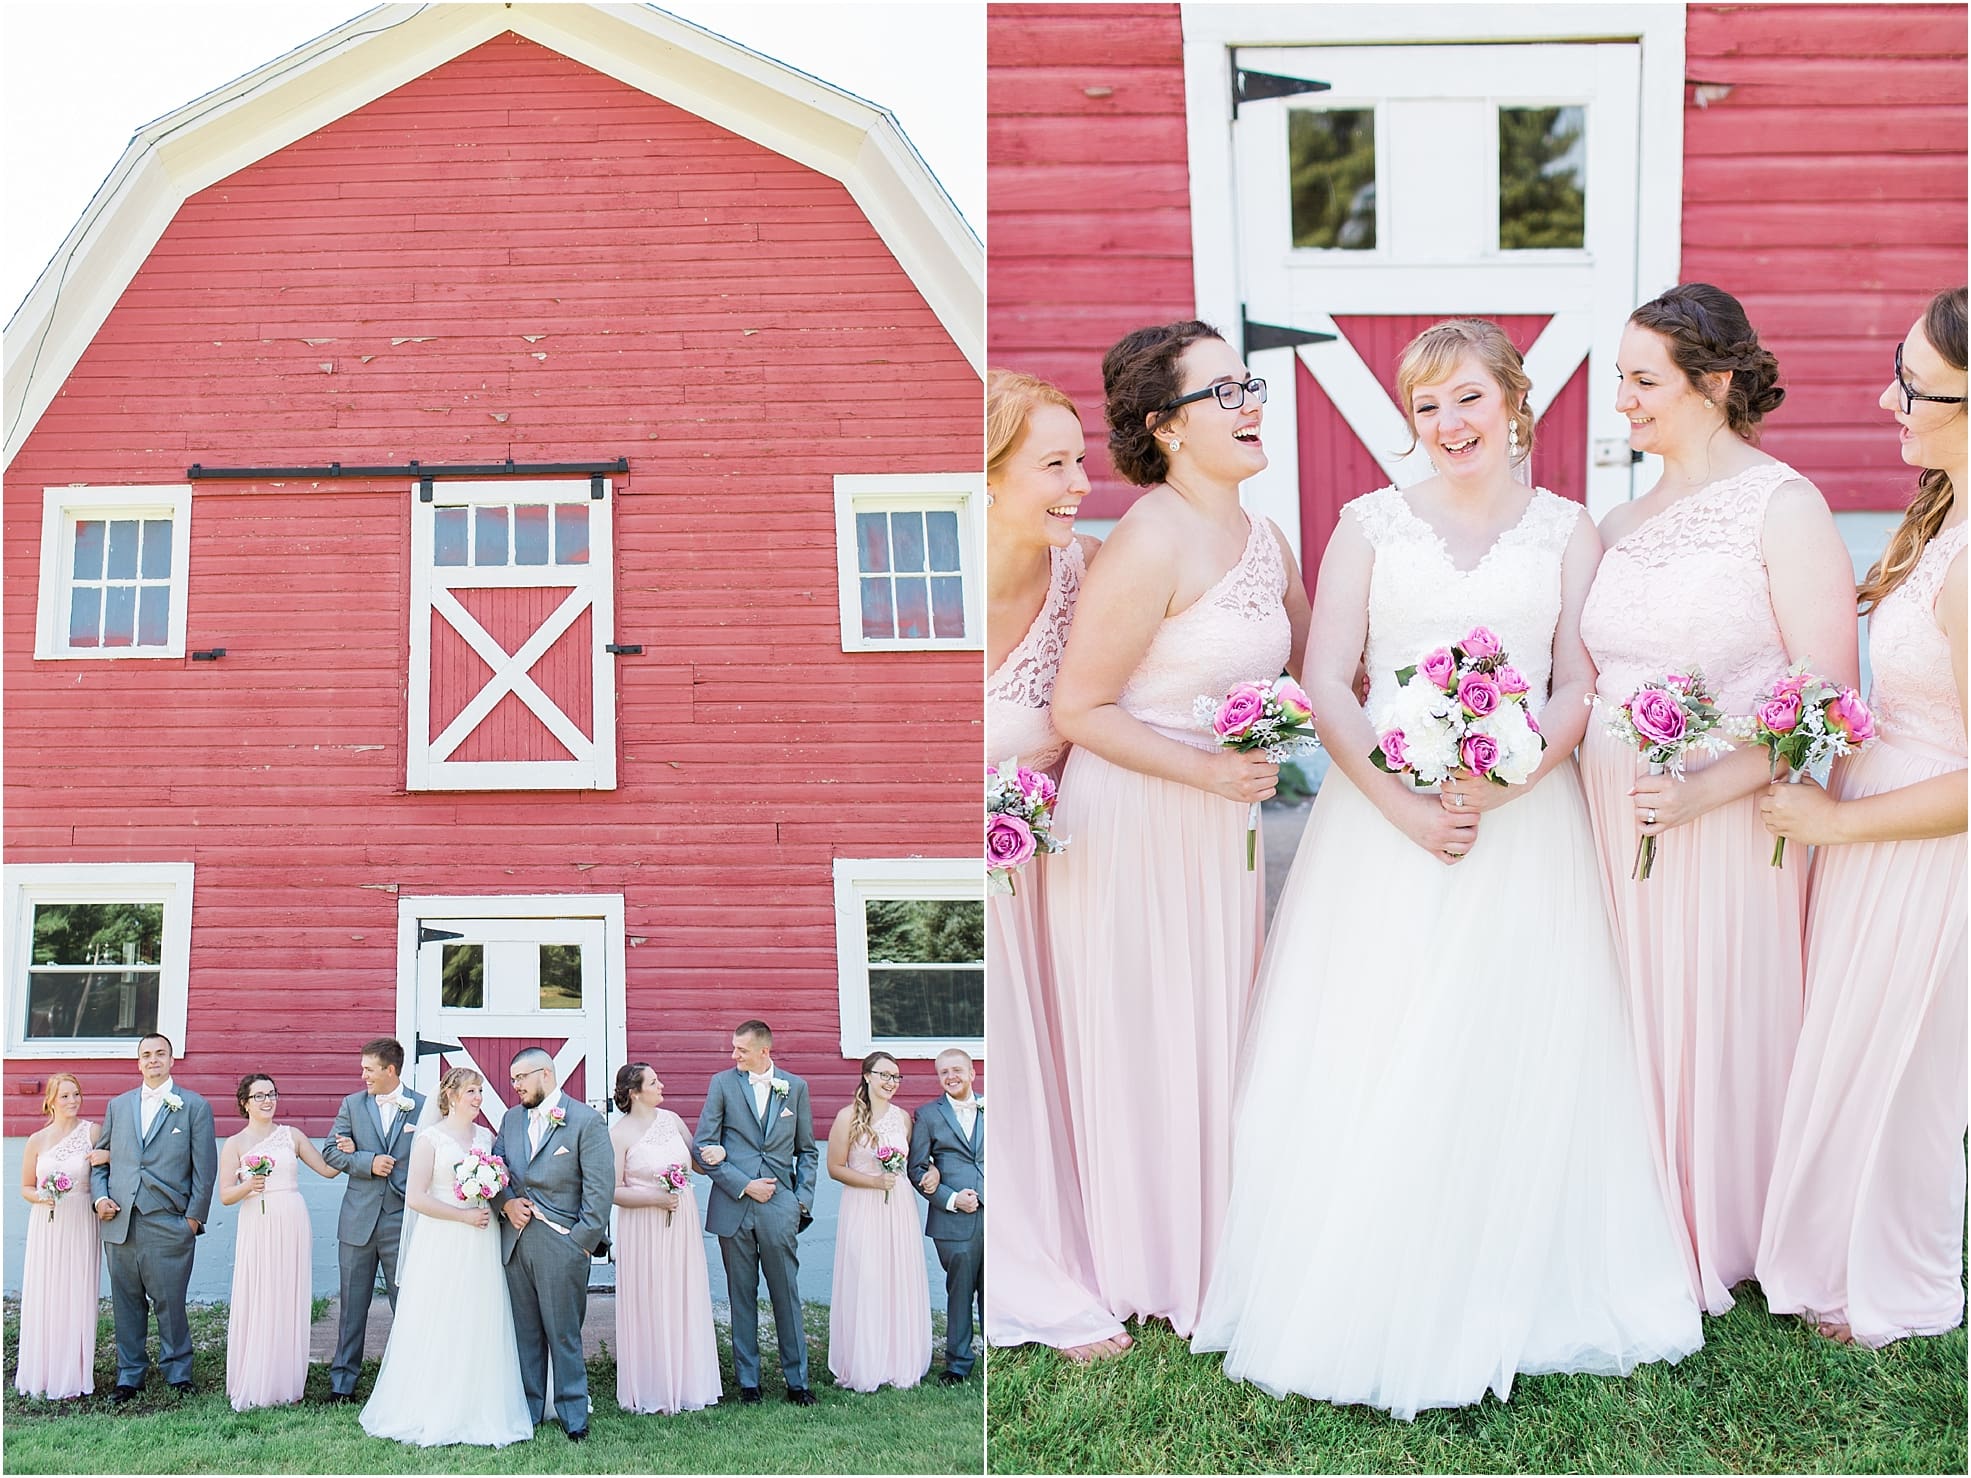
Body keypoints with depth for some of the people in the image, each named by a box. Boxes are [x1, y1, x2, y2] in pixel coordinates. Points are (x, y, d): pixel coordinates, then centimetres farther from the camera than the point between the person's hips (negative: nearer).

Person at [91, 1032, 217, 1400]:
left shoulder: (194, 1107, 4)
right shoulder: (118, 1105, 16)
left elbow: (205, 1168, 1)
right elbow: (100, 1159, 19)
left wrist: (194, 1217, -4)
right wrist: (99, 1196, 1)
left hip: (169, 1226, -4)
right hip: (120, 1224, 4)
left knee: (170, 1304, -1)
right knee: (126, 1303, 8)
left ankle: (178, 1375, 12)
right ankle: (129, 1376, 17)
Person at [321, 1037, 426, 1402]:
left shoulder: (423, 1107, -2)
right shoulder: (353, 1104, 6)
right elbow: (330, 1151, 3)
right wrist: (367, 1161, -13)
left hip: (402, 1221, -2)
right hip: (358, 1220, 2)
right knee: (352, 1305, 8)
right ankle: (342, 1382, 15)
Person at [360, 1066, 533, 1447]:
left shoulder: (486, 1136, 11)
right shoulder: (430, 1138, -6)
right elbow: (415, 1197, -11)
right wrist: (463, 1216, -13)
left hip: (480, 1246, 5)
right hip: (441, 1245, -5)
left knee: (480, 1329, 6)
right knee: (437, 1330, -1)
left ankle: (476, 1413, 13)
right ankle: (433, 1414, 8)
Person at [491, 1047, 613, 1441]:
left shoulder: (586, 1120, -6)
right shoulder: (512, 1119, 14)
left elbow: (600, 1187, -8)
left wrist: (583, 1241, -11)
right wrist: (506, 1202, -3)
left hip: (560, 1242, -5)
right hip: (515, 1240, 5)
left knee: (563, 1334, 0)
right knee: (524, 1331, 10)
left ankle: (573, 1415, 9)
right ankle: (527, 1409, 19)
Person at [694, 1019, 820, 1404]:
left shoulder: (795, 1087, 7)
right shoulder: (723, 1084, 3)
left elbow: (806, 1151, 13)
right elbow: (703, 1147, 0)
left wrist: (802, 1199, 1)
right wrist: (744, 1185, -8)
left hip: (780, 1205, 0)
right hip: (734, 1207, 0)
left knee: (787, 1295, 3)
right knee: (742, 1297, 6)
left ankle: (797, 1379, 11)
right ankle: (747, 1380, 13)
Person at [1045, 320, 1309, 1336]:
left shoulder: (1264, 542, 6)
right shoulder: (1152, 543, -19)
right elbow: (1076, 709, -17)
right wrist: (1203, 768, -23)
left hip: (1222, 827, 8)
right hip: (1134, 824, -8)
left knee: (1214, 1032, 16)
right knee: (1143, 1043, 5)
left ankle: (1214, 1245, 30)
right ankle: (1150, 1268, 21)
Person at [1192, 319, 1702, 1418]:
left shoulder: (1565, 530, 9)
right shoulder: (1371, 524, 7)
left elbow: (1578, 690, 3)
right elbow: (1326, 683, 0)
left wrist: (1496, 789, -14)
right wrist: (1401, 804, -13)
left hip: (1524, 818, 0)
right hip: (1382, 816, 0)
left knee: (1513, 1055, -2)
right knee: (1370, 1062, -3)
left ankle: (1506, 1304, 9)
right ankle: (1369, 1301, 6)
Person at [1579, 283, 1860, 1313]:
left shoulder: (1782, 506, -9)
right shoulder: (1620, 522, 11)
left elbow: (1829, 697, -15)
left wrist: (1705, 788, -24)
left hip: (1726, 823, -5)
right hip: (1608, 819, 5)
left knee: (1716, 1025, 5)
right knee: (1625, 1025, 10)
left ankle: (1715, 1244, 24)